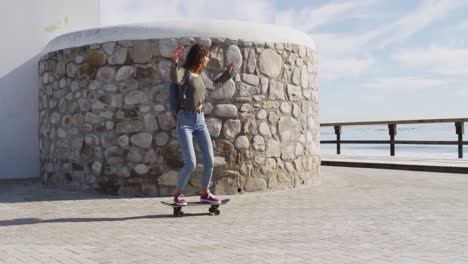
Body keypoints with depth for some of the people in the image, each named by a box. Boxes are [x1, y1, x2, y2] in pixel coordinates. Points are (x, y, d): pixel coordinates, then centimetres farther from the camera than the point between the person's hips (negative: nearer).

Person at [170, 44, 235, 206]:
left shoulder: (201, 75, 13)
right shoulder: (184, 72, -9)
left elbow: (213, 85, 34)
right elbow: (175, 78, -35)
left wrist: (228, 72, 37)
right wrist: (175, 62, -51)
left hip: (200, 120, 7)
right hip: (185, 121, -7)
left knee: (210, 161, 2)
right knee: (191, 164, -14)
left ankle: (205, 193, 21)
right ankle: (178, 194, 8)